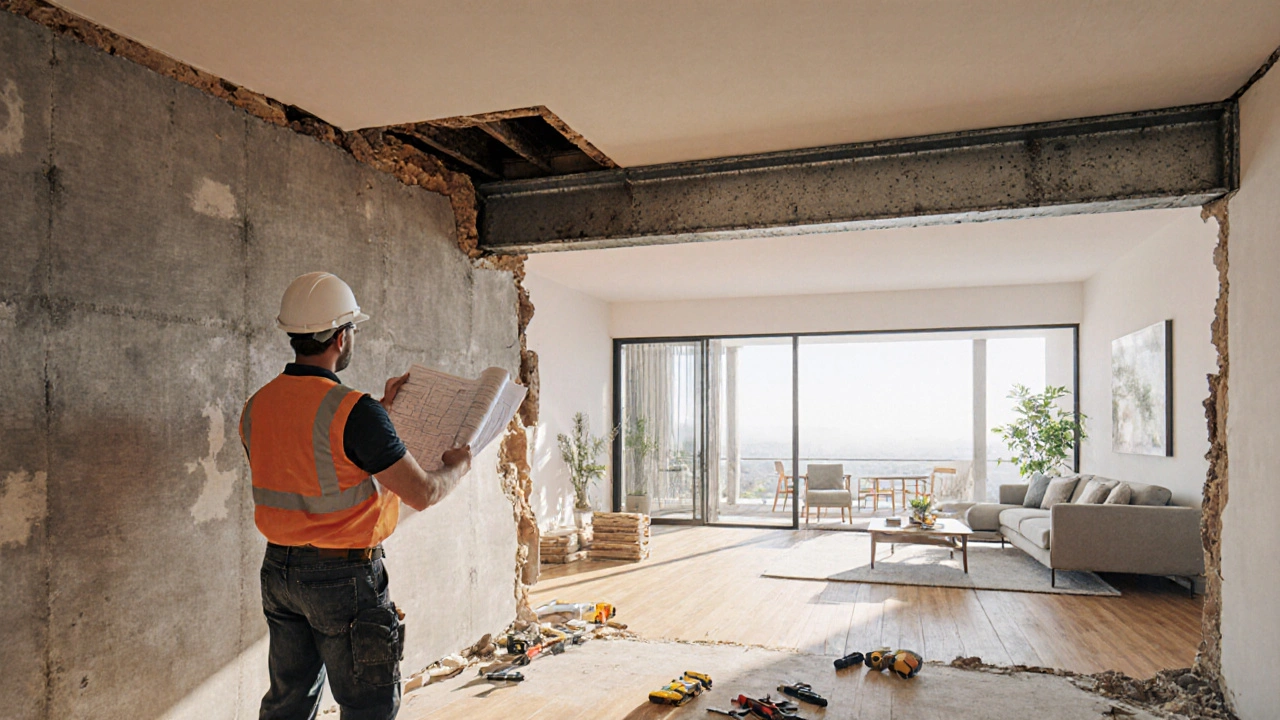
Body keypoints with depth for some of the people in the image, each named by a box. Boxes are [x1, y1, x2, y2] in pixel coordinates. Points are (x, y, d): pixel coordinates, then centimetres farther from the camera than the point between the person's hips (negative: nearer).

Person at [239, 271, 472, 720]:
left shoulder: (256, 407, 2)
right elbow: (423, 493, -19)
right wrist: (458, 466, 2)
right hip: (345, 576, -7)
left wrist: (381, 410, 24)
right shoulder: (353, 410, -22)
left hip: (279, 569, 8)